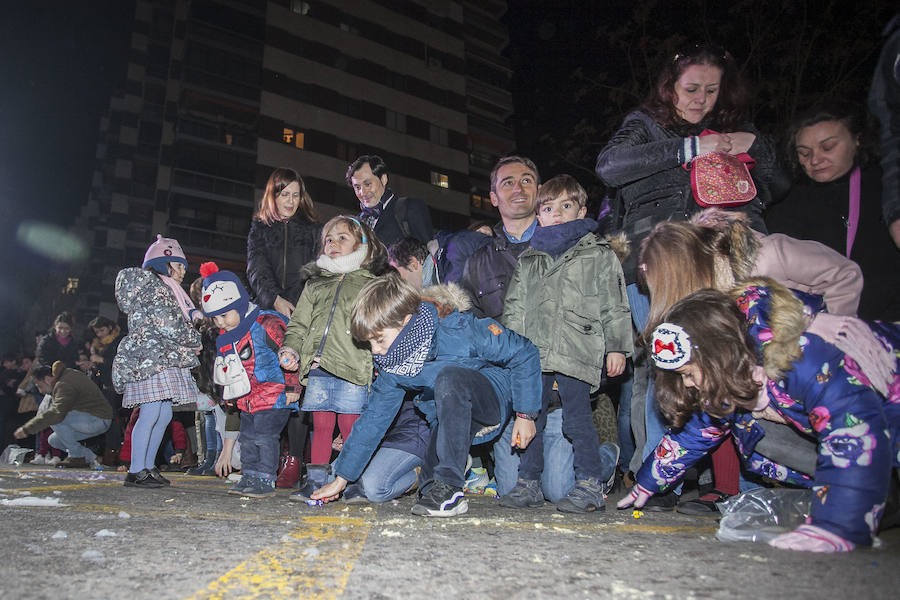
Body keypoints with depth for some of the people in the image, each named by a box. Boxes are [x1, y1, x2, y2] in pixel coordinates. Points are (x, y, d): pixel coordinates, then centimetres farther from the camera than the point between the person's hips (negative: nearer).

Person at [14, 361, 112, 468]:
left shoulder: (65, 384, -19)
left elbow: (56, 413, -32)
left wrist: (27, 429, -28)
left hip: (98, 419, -10)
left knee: (55, 419, -21)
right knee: (54, 440, 11)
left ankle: (77, 456, -11)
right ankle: (90, 458, 7)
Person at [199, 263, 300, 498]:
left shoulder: (265, 324, -18)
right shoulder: (225, 337, 10)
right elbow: (225, 369, 25)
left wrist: (292, 388, -15)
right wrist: (228, 393, 25)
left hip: (273, 397, -9)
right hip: (247, 400, 9)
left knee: (264, 437, -9)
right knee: (247, 438, 12)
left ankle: (265, 480, 0)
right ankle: (249, 477, 23)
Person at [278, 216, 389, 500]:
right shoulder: (315, 284, 22)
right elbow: (299, 324, 21)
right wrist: (291, 349, 5)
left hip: (352, 369, -4)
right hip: (317, 370, 4)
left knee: (350, 426, -3)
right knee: (320, 426, 8)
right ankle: (316, 482, 15)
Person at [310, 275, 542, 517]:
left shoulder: (459, 329, -24)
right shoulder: (392, 364, -7)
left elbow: (525, 353, -14)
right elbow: (374, 418, 2)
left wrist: (525, 414, -13)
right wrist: (341, 479, 4)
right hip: (449, 420, 5)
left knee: (449, 377, -39)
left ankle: (449, 488, -32)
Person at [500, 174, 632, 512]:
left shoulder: (598, 255, 10)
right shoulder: (527, 261, 21)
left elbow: (614, 306, 5)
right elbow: (513, 308, 20)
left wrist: (616, 347, -1)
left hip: (577, 354, -4)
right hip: (532, 353, 4)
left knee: (576, 418, -6)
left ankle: (590, 484, 9)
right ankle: (528, 483, 16)